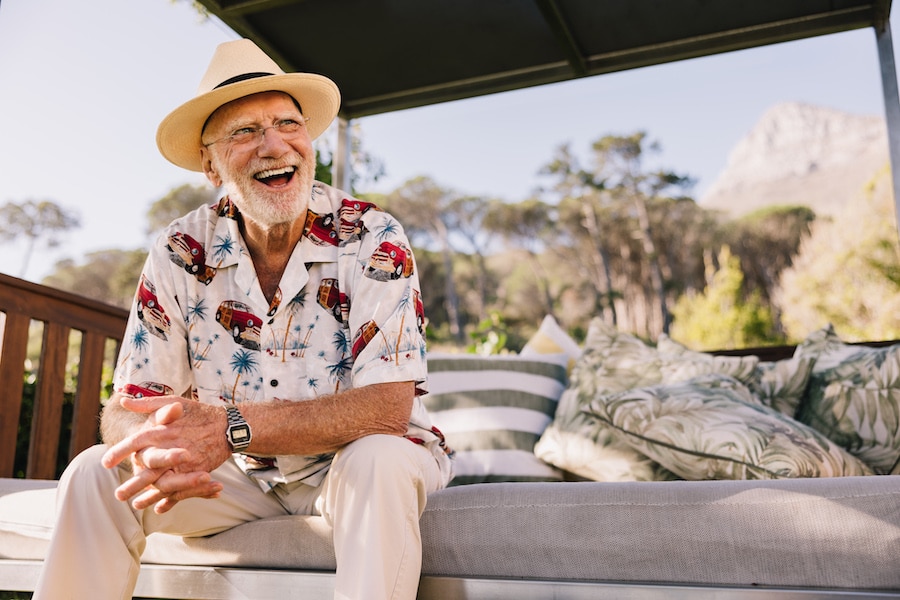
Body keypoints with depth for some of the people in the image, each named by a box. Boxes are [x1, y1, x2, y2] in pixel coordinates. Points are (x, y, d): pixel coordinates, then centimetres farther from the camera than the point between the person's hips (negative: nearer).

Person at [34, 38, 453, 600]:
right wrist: (155, 448, -35)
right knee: (96, 475, -16)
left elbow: (388, 405, -27)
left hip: (349, 460, -2)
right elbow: (127, 409, -9)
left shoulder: (374, 239, -18)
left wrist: (232, 427, -37)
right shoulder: (181, 254, -8)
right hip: (237, 474, 3)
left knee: (377, 463, -34)